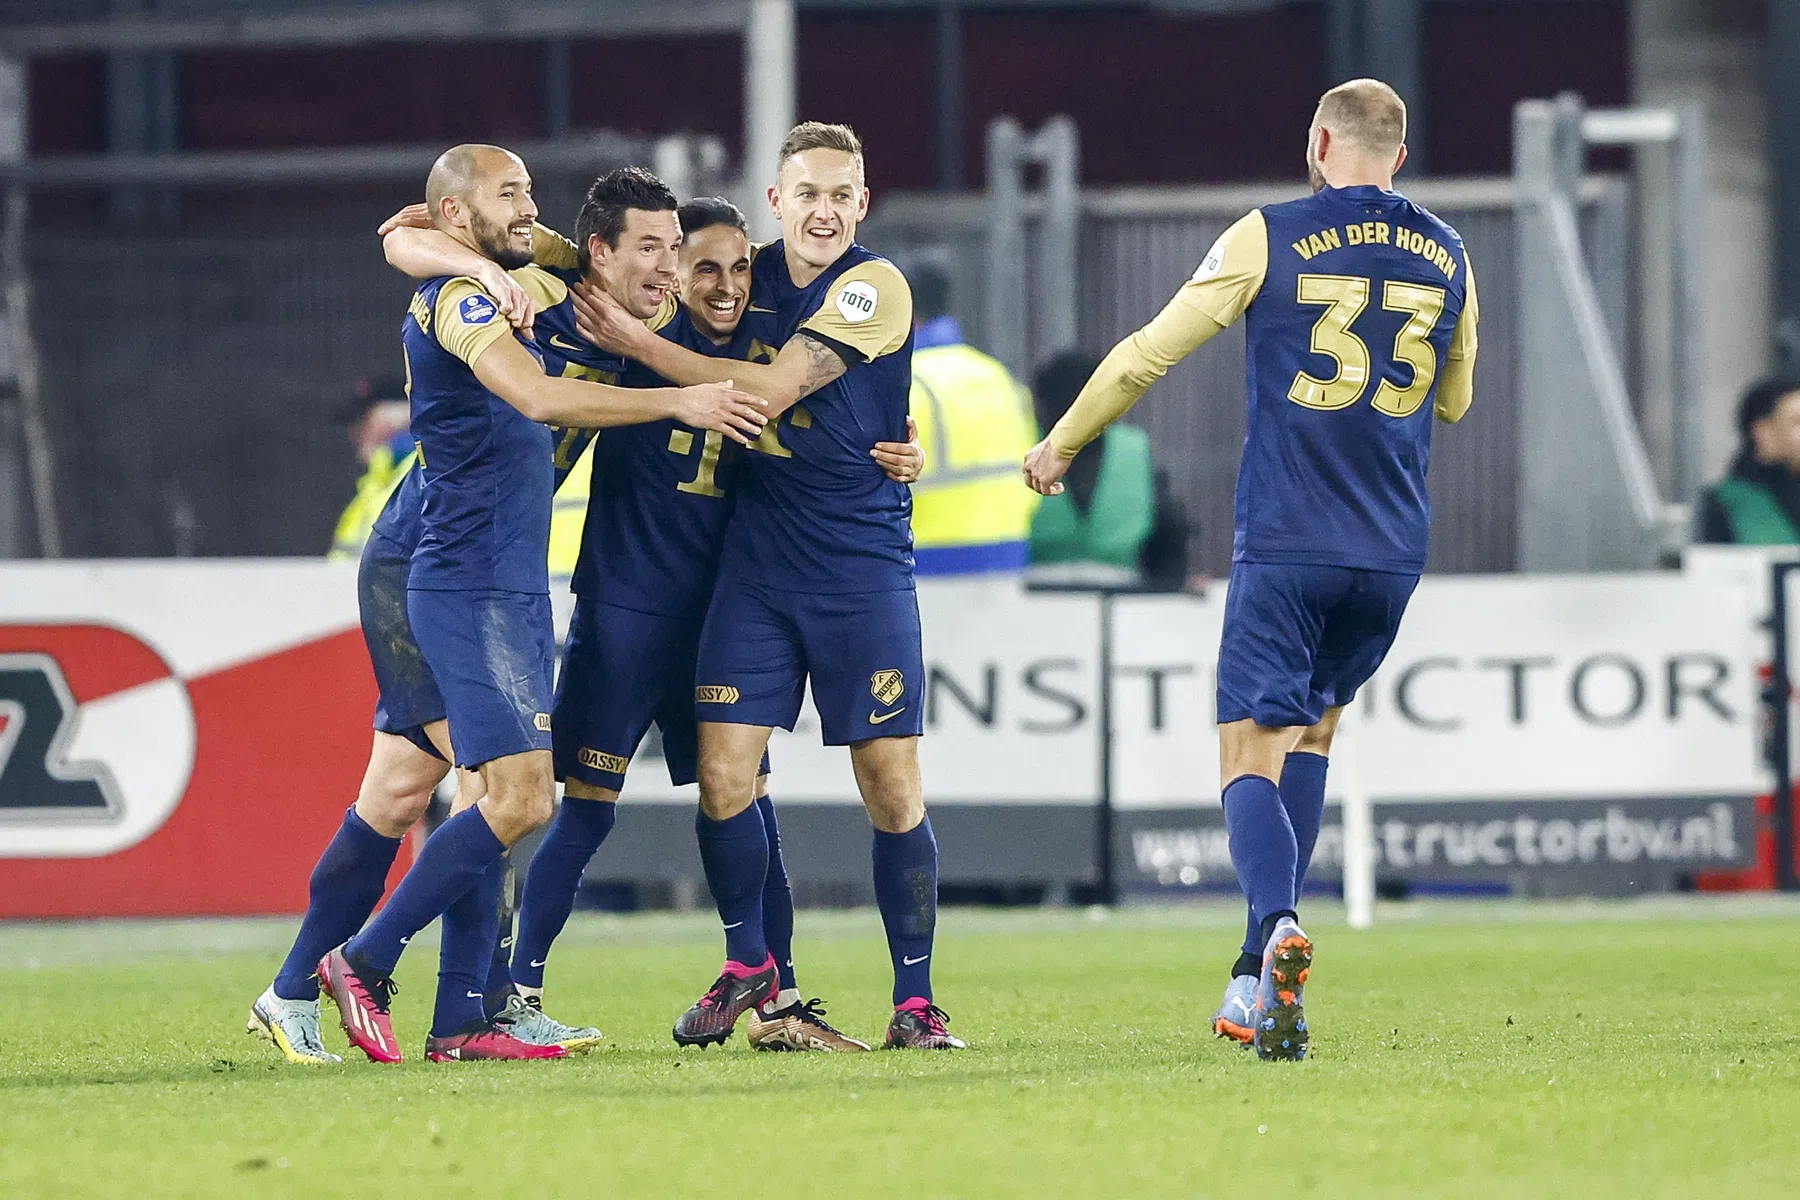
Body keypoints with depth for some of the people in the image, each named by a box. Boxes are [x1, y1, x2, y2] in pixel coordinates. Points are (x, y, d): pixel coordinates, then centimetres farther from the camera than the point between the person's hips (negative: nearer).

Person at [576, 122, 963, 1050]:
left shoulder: (875, 287, -9)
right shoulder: (753, 275, 7)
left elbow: (773, 389, -16)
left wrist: (639, 344, -13)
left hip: (863, 566, -4)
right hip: (756, 560, 4)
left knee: (892, 786, -5)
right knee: (724, 772, -5)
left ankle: (914, 1003, 5)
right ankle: (748, 968, 15)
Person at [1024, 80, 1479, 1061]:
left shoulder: (1268, 238, -2)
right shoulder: (1447, 258, 10)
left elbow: (1147, 354, 3)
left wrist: (1059, 444, 17)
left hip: (1284, 545, -4)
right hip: (1393, 551, 4)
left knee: (1251, 759, -4)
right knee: (1312, 729, 21)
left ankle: (1277, 922, -34)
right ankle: (1260, 978, 18)